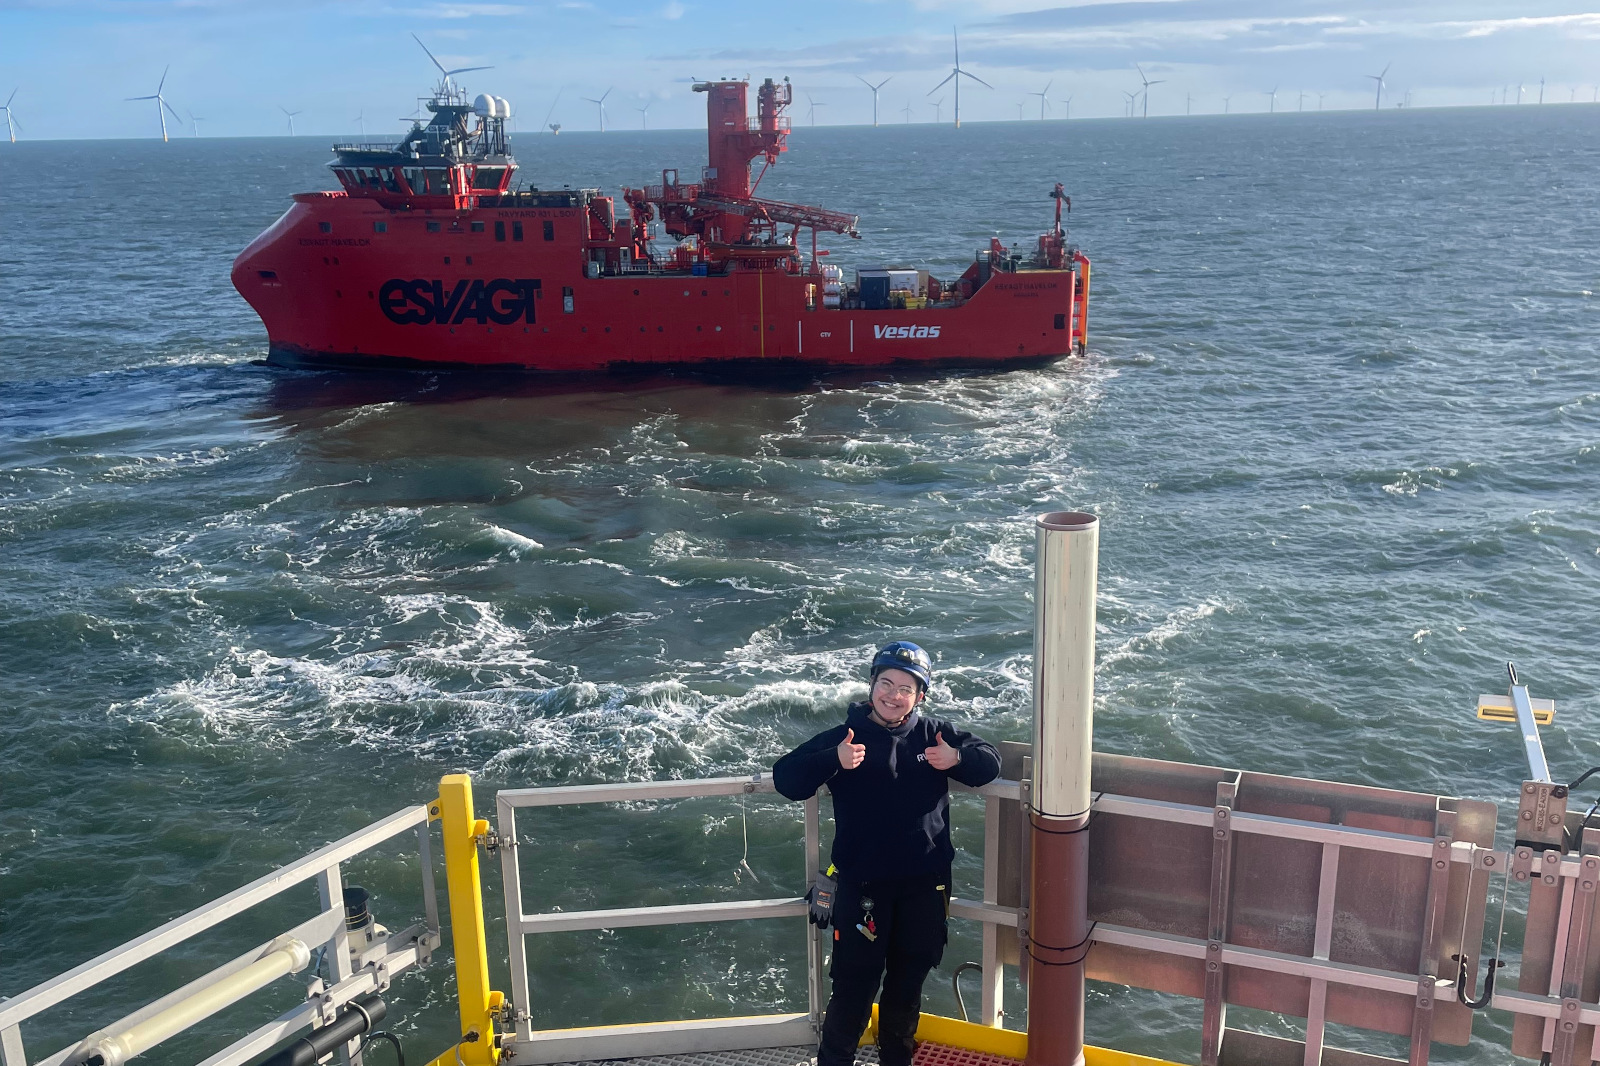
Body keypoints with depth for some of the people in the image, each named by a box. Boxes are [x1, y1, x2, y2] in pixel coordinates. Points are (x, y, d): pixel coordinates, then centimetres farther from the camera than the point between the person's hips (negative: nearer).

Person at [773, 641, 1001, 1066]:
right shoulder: (844, 737, -3)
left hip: (924, 885, 3)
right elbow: (786, 779, -9)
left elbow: (990, 763, 9)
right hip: (862, 886, -3)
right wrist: (834, 761, -28)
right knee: (855, 983, -3)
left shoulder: (936, 734, 4)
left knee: (908, 982, 18)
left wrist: (957, 759, -13)